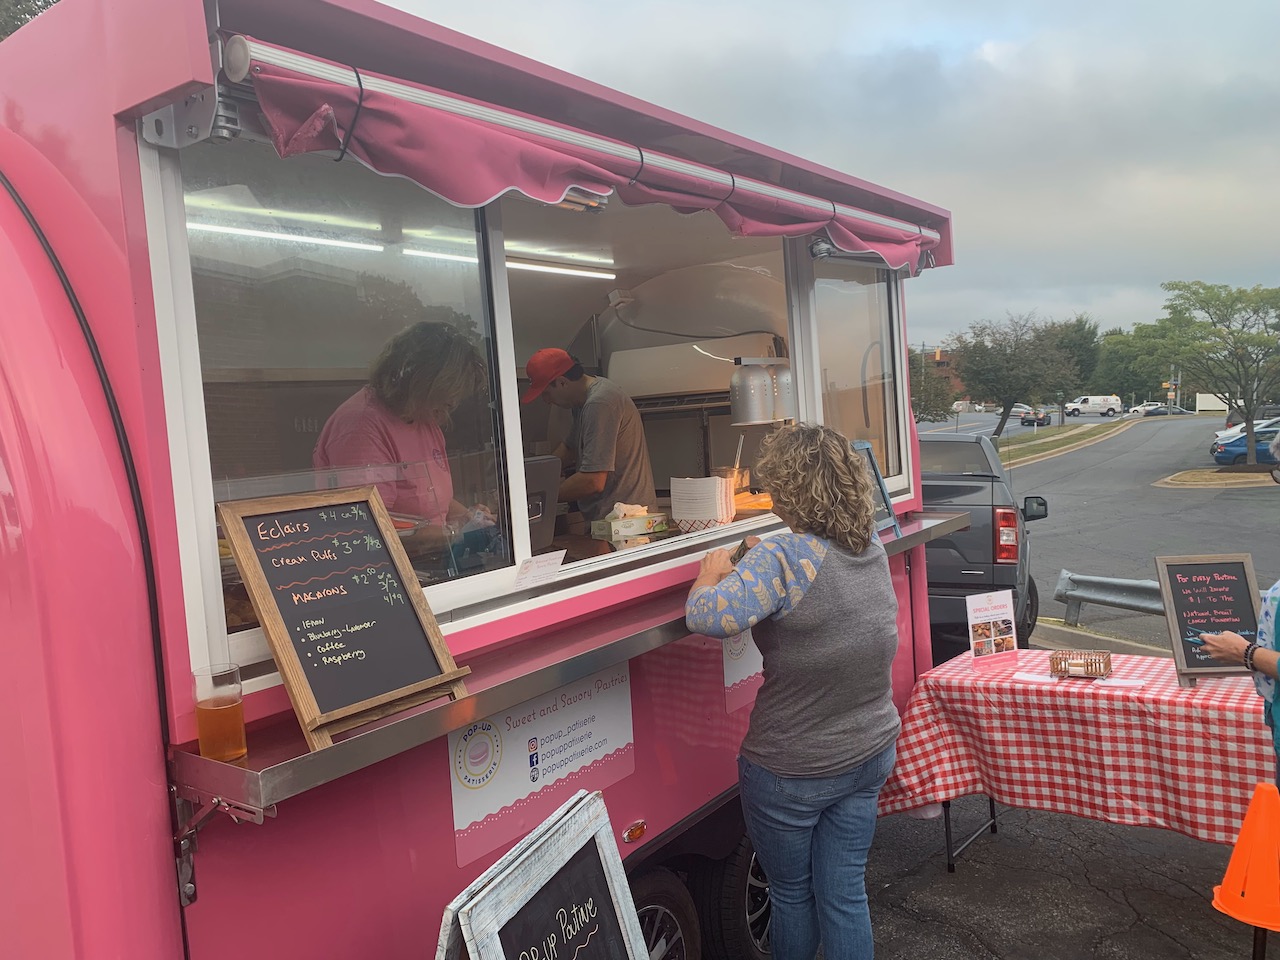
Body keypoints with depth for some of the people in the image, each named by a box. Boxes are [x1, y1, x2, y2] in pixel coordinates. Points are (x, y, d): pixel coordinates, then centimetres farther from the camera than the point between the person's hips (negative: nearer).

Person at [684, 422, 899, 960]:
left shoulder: (785, 558, -27)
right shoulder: (873, 549, -2)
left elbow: (709, 617, -36)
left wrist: (712, 572, -16)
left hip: (792, 770, -6)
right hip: (871, 754, 6)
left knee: (792, 894, 18)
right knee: (845, 894, 18)